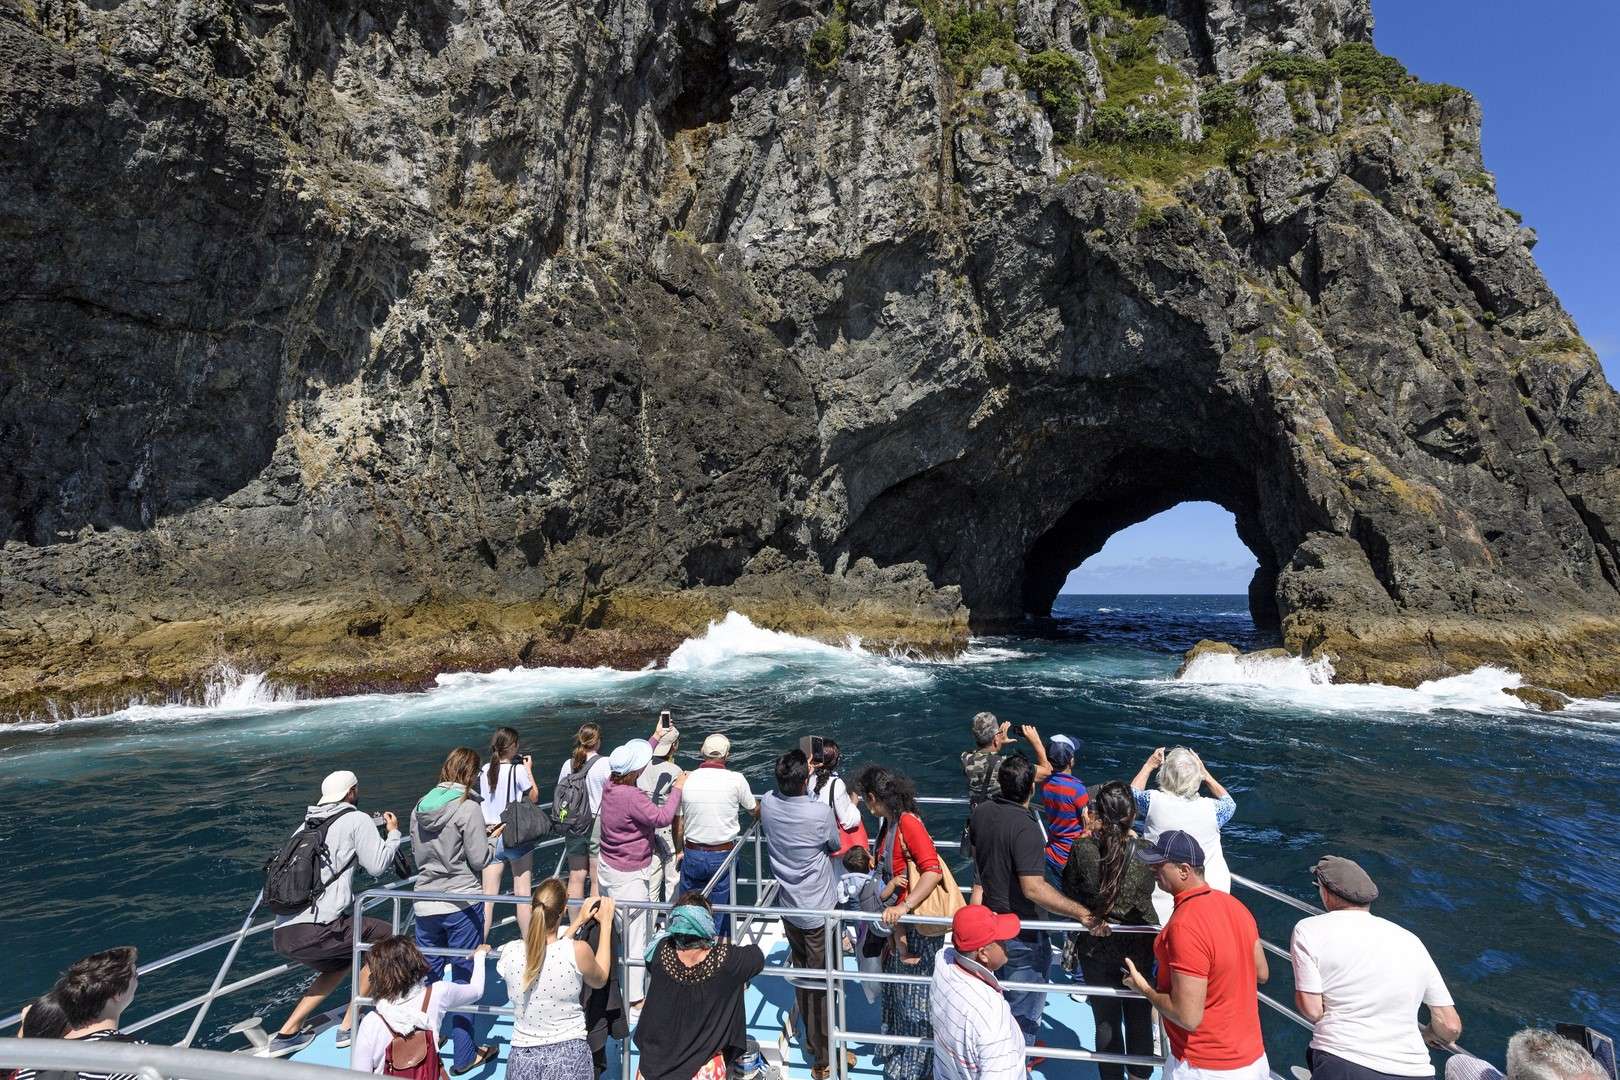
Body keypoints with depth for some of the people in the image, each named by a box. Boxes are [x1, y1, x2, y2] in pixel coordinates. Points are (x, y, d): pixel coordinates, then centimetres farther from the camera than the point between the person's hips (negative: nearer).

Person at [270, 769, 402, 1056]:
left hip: (282, 935, 8)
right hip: (316, 931, -8)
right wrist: (393, 833, 12)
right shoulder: (357, 820, -1)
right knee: (385, 936, 10)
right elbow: (377, 866, -3)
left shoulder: (308, 824, 19)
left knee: (339, 963, 31)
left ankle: (287, 1034, 26)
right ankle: (350, 1026, 13)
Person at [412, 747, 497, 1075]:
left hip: (425, 906, 6)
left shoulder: (421, 807, 4)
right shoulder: (468, 808, -15)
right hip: (462, 905, -5)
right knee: (464, 980, 7)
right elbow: (479, 860, -14)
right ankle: (464, 1056, 16)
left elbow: (419, 853, 14)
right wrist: (494, 837, 5)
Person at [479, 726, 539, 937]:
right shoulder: (518, 770, -14)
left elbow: (480, 803, 12)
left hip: (491, 836, 4)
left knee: (488, 896, 8)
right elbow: (534, 797, -2)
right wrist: (529, 770, 4)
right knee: (522, 894, 6)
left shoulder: (483, 772, -1)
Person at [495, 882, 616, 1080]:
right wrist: (605, 923, 12)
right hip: (569, 1056, -3)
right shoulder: (577, 950, -16)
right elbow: (600, 980, 7)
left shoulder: (509, 952, -8)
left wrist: (579, 921, 19)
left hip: (523, 1058, 3)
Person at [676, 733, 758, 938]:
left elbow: (678, 822, 3)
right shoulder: (736, 780, -11)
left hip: (692, 854, 2)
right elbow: (755, 810, 5)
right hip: (723, 854, -2)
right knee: (719, 912, 12)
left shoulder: (686, 779, -5)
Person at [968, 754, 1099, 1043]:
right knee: (1024, 1007, 12)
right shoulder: (1025, 827, -29)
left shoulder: (981, 813, -4)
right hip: (1022, 932, -8)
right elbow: (1034, 888, -35)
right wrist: (1081, 912, -34)